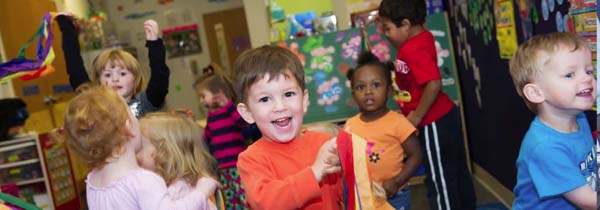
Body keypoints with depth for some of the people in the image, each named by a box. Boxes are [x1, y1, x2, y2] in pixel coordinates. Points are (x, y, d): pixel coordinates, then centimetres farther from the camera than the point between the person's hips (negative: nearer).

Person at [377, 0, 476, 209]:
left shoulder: (413, 50, -25)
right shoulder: (423, 36, 3)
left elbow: (434, 83, -33)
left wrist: (416, 117, -23)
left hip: (433, 123, -10)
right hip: (446, 115, 10)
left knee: (439, 180, 6)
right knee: (457, 172, 21)